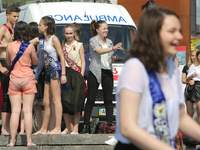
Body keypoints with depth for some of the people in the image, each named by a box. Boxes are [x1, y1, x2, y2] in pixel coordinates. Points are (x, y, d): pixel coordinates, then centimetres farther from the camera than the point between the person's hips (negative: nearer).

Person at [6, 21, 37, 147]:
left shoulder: (10, 46, -1)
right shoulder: (30, 46, -6)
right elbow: (35, 62, 7)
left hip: (14, 78, 2)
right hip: (28, 78, -2)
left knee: (15, 111, 3)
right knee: (28, 110, 1)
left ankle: (12, 140, 1)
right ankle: (29, 140, -1)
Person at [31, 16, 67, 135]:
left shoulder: (54, 39, -8)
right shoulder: (40, 40, 14)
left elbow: (62, 57, -10)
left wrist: (63, 74, -17)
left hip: (55, 70, -8)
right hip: (47, 71, 8)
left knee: (56, 100, -9)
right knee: (46, 102, 10)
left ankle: (58, 128, -11)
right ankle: (43, 129, 15)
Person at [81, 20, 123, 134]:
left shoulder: (109, 42, 16)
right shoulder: (93, 40, -1)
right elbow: (99, 51, -20)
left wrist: (113, 58, 1)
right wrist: (113, 48, -30)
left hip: (107, 73, 5)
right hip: (95, 72, -5)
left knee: (108, 100, 0)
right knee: (91, 100, -4)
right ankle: (86, 126, -1)